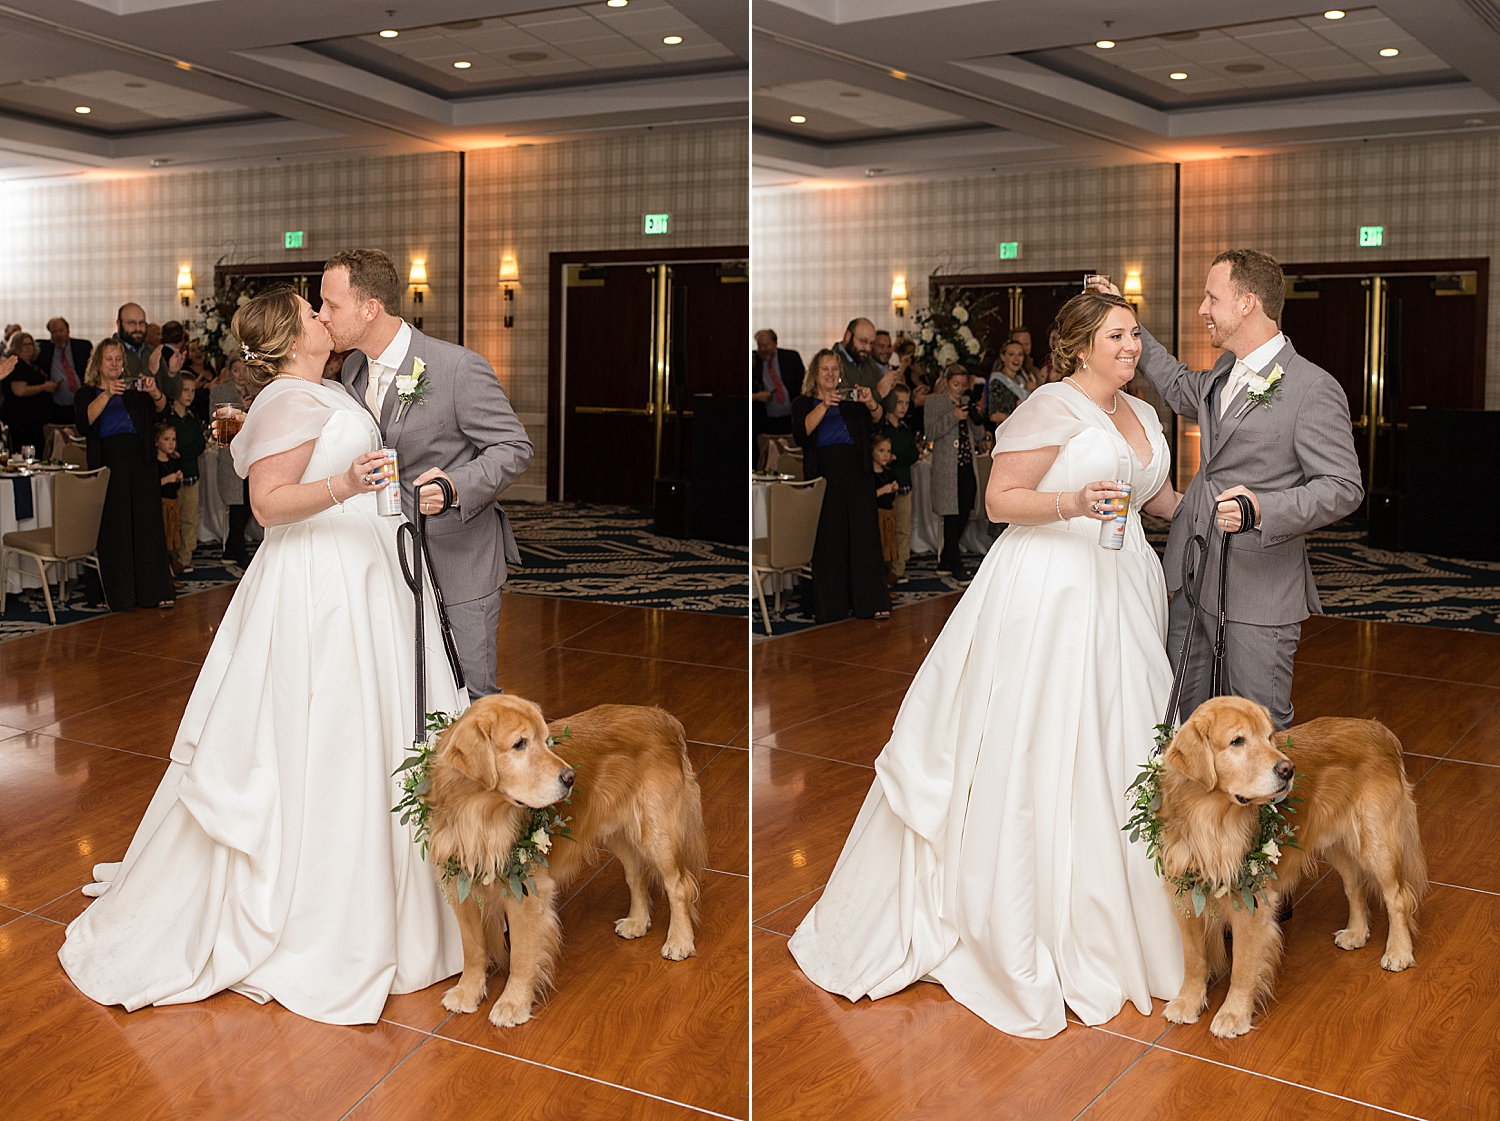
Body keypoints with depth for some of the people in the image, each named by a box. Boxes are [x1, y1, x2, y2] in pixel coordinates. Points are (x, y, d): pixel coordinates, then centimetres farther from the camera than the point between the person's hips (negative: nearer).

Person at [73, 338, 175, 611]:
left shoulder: (133, 392, 17)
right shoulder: (87, 393, 11)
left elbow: (160, 408, 0)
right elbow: (84, 422, -8)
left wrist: (154, 392, -21)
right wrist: (106, 395, -20)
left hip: (141, 464, 2)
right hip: (108, 463, -2)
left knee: (148, 525, -2)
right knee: (113, 529, -4)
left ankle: (154, 590, 1)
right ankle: (119, 595, 2)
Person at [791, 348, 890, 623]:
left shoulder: (850, 402, 19)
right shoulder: (803, 404, 13)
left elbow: (876, 418, 1)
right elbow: (800, 434, -7)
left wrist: (870, 402, -20)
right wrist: (823, 407, -19)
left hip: (855, 473, 2)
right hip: (824, 472, -1)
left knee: (864, 534, -4)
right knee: (827, 540, -3)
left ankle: (871, 603, -5)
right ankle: (829, 607, 1)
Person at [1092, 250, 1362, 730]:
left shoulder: (1313, 389, -14)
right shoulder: (1225, 371, 11)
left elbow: (1343, 487, -15)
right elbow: (1181, 389, 34)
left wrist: (1263, 509, -29)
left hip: (1260, 590, -8)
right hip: (1195, 581, 8)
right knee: (1183, 714, 17)